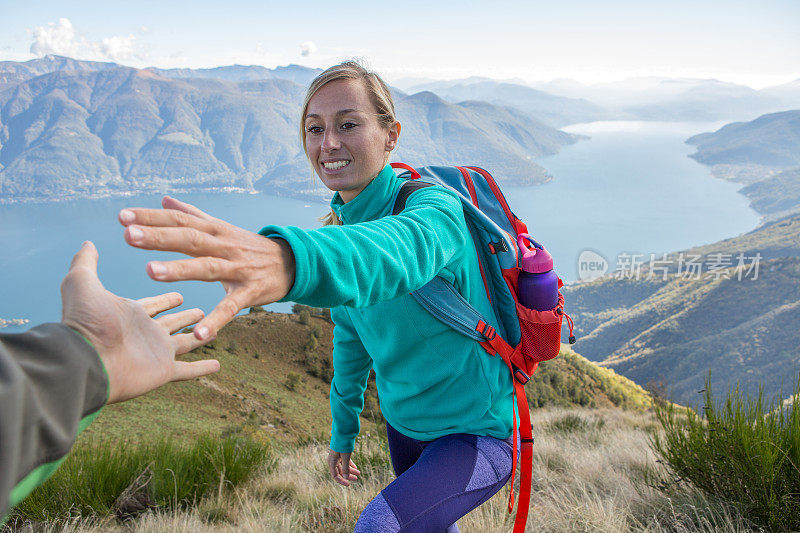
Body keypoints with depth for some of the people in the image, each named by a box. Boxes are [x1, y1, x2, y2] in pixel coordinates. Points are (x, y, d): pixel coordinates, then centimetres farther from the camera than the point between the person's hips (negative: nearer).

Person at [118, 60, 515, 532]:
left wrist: (293, 259, -71)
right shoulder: (342, 223, -2)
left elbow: (403, 248, -52)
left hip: (479, 433, -7)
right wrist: (344, 431, 15)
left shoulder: (435, 206, -25)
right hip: (404, 424, 7)